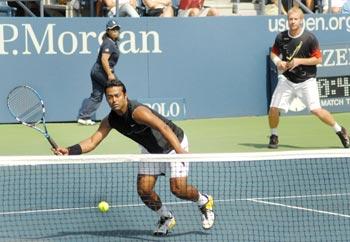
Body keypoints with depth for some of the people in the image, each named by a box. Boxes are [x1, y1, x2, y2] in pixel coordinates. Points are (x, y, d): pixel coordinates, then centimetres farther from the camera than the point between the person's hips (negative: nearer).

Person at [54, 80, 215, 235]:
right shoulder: (110, 121, -11)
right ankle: (166, 218, 22)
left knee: (178, 189, -16)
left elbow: (164, 128, -45)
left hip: (175, 143, -7)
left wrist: (180, 151, -58)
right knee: (144, 189, -5)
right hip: (151, 150, 7)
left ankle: (204, 202, 17)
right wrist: (70, 151, -31)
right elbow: (93, 141, -13)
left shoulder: (137, 112, -34)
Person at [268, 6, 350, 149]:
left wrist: (299, 61, -20)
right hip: (287, 79, 3)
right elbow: (273, 53, 13)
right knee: (274, 108, -7)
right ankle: (274, 136, 19)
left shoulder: (310, 38, -12)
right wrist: (277, 61, -9)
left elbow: (318, 59, -9)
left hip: (306, 81, -3)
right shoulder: (281, 37, -2)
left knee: (316, 110, -12)